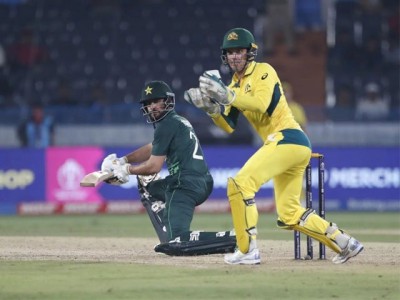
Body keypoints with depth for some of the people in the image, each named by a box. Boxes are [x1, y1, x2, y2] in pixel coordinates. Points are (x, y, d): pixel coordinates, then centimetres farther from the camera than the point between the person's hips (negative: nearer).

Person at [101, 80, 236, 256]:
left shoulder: (167, 125, -8)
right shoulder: (179, 121, 22)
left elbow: (154, 166, -7)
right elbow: (151, 149, 31)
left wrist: (127, 169, 8)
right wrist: (123, 160, 20)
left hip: (187, 185, -10)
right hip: (201, 183, 10)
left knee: (176, 244, -18)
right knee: (146, 184, 32)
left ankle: (233, 239, -27)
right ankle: (172, 238, 19)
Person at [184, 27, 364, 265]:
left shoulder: (263, 71, -3)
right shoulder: (235, 84, 20)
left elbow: (261, 103, -21)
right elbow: (229, 126, 13)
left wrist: (228, 95, -26)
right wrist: (212, 107, -3)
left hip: (288, 139, -9)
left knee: (240, 184, -19)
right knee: (290, 216, 12)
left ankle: (248, 251, -19)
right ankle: (344, 243, 19)